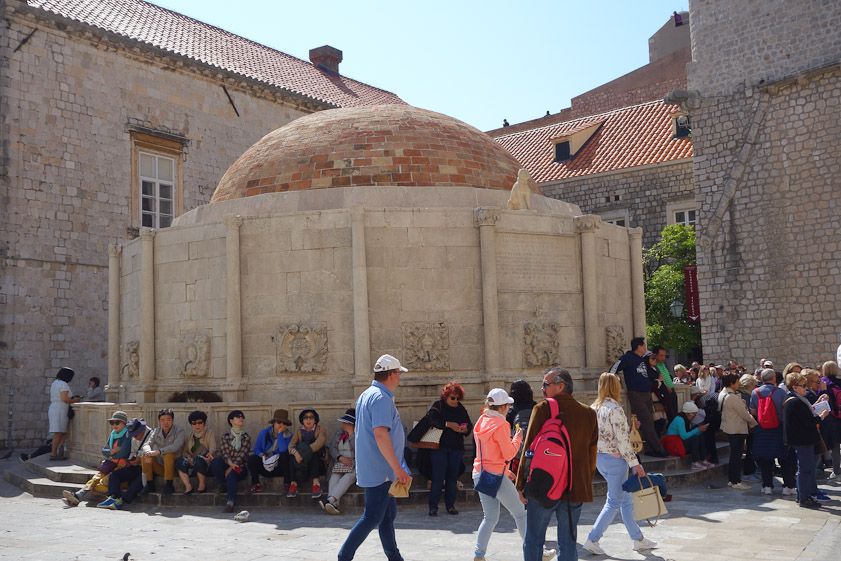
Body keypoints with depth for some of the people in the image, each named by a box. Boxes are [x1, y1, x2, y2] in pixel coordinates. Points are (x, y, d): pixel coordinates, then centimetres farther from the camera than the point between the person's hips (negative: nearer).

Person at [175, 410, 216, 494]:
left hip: (207, 465, -4)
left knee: (198, 459, -36)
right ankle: (188, 487, -31)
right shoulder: (189, 436, 20)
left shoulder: (210, 432, 7)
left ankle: (202, 485, -18)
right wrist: (188, 457, -14)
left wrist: (210, 453, -36)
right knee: (179, 461, -25)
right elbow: (184, 451, 11)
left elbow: (212, 447, -11)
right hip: (192, 466, 4)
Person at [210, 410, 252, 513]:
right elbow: (224, 454, -3)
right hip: (227, 464, 2)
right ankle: (222, 484, -12)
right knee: (215, 461, -30)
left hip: (240, 466, -2)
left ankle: (230, 502, -47)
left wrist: (231, 467, -18)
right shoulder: (225, 437, 12)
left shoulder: (246, 437, 9)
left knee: (231, 474, -35)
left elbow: (242, 455, -4)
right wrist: (231, 464, -24)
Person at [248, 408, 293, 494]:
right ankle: (256, 485, -15)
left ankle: (287, 484, -23)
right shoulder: (264, 433, -3)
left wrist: (280, 433, -23)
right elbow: (256, 449, 3)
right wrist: (264, 456, -17)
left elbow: (283, 450, -26)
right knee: (252, 458, -23)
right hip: (265, 467, 2)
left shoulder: (288, 435, -8)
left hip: (279, 468, -2)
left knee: (284, 455, -32)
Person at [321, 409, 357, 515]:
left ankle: (330, 499, -52)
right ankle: (334, 505, -49)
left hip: (355, 464, -4)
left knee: (348, 477, -34)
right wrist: (341, 458, -11)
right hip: (339, 464, 4)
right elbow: (332, 449, 7)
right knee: (334, 478, -28)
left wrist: (351, 433, -16)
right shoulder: (338, 432, 17)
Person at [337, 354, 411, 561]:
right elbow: (380, 434, -27)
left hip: (377, 470, 10)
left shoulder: (366, 396, 15)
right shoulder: (381, 398, -17)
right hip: (380, 470, -10)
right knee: (372, 518, -6)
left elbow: (359, 432, 22)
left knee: (388, 515, 16)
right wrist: (398, 467, -26)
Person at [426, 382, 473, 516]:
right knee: (438, 477, -5)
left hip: (456, 448, 4)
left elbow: (469, 425, 10)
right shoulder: (438, 406, 0)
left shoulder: (460, 408, 13)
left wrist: (465, 429, -14)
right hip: (439, 446, -4)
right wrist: (449, 424, -27)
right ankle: (433, 507, 1)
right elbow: (432, 420, -18)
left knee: (453, 477, 7)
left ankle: (450, 505, 17)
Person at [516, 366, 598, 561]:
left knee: (533, 541, 7)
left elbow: (529, 448, -7)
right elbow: (591, 454, 8)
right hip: (576, 488, 4)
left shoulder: (542, 409, -9)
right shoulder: (589, 413, 4)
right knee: (568, 543, 10)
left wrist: (520, 484, -1)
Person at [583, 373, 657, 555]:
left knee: (625, 499, 16)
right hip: (615, 459, -8)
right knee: (614, 502, 2)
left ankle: (638, 539, 24)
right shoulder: (615, 409, -18)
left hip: (599, 457, 8)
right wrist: (635, 463, -14)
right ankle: (592, 540, 3)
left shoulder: (594, 408, 6)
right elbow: (622, 440, -19)